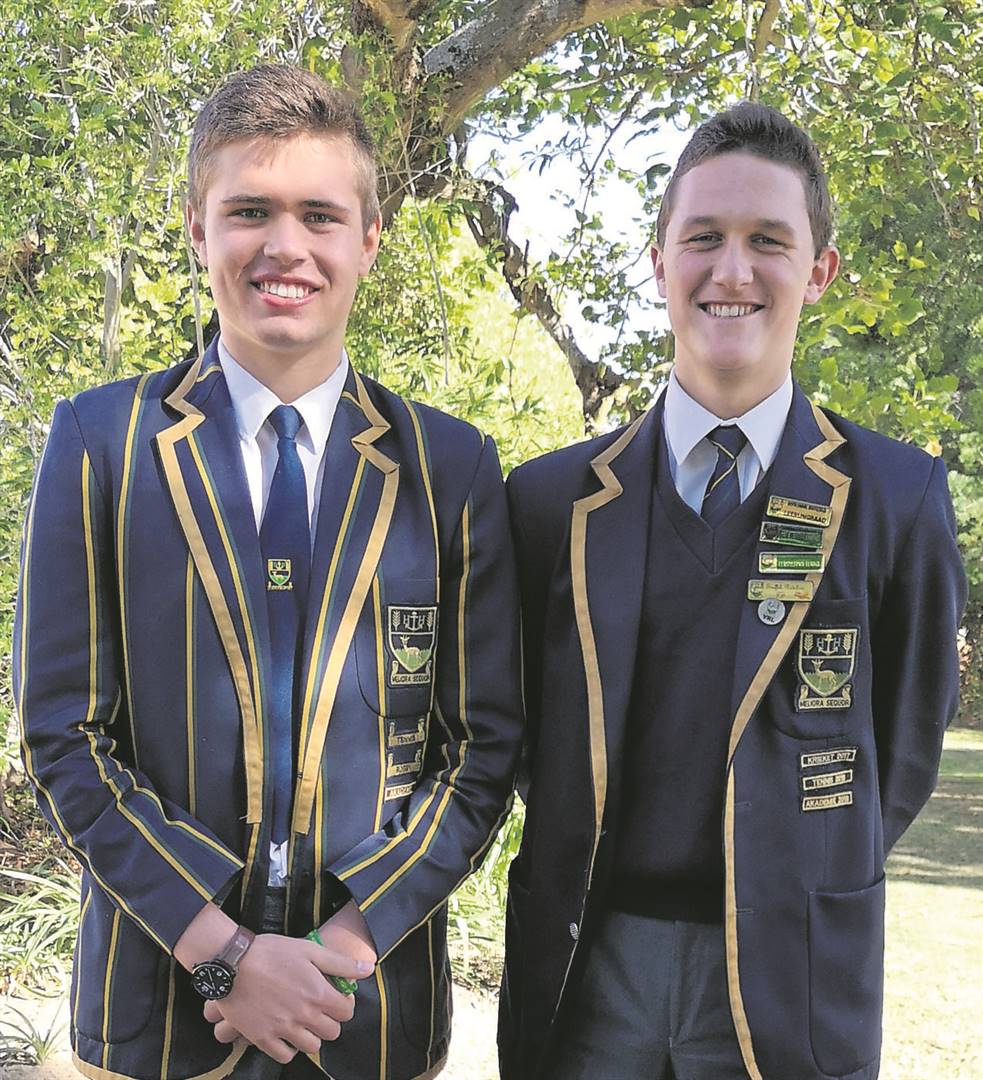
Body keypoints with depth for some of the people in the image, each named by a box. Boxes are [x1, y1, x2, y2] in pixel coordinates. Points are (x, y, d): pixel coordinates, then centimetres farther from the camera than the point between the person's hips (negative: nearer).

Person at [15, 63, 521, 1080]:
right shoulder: (100, 440, -3)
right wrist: (221, 948, -13)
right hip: (157, 995, 0)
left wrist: (347, 942, -11)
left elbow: (485, 743, 0)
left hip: (377, 998, 1)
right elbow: (64, 736, -5)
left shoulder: (453, 466, -1)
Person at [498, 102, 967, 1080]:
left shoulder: (896, 498, -5)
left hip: (793, 987, -1)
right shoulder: (551, 499, 0)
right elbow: (524, 731, 9)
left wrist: (810, 886, 4)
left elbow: (907, 742, 3)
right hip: (584, 971, 2)